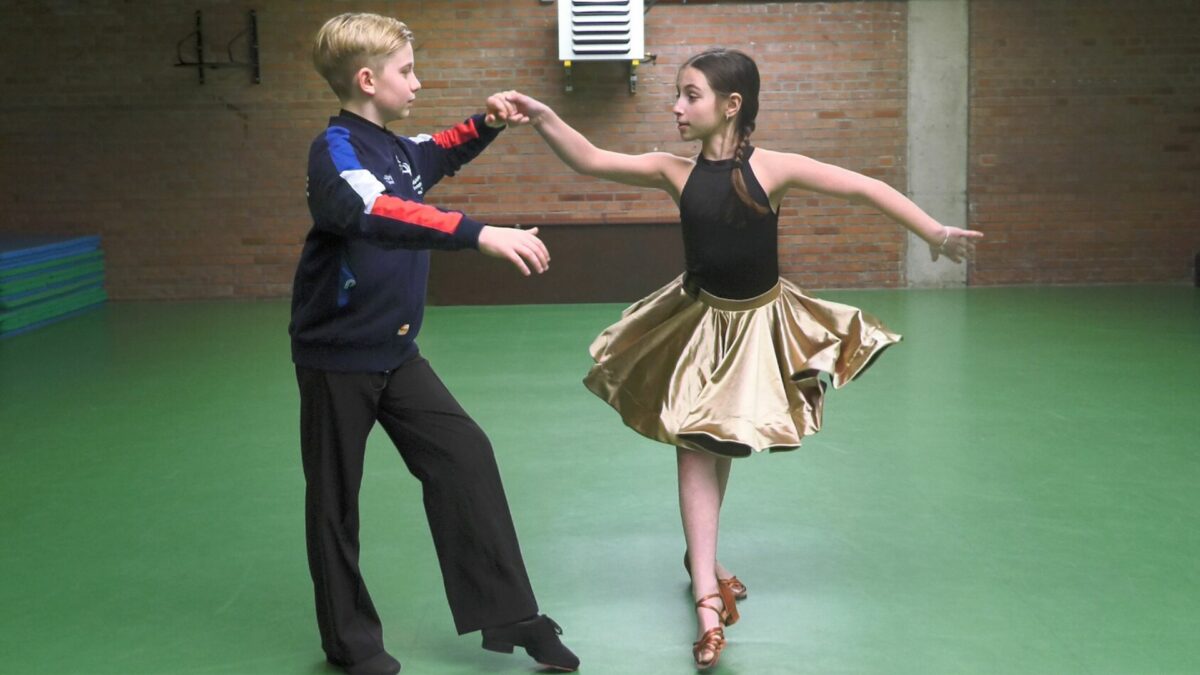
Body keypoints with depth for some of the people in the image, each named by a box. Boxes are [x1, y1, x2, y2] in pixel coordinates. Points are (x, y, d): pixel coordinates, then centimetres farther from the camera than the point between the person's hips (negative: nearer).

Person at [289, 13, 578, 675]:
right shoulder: (336, 151, -20)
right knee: (335, 499, 6)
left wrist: (486, 122, 13)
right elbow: (380, 213, -41)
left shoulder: (397, 148, 6)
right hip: (338, 355, -8)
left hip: (396, 352, 8)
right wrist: (479, 233, -51)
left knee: (465, 458, 2)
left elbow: (441, 152, 32)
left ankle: (507, 614, 9)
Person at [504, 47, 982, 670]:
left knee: (724, 439, 16)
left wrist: (936, 234, -20)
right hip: (699, 320, 1)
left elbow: (863, 187, -19)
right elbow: (590, 161, -17)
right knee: (695, 443, -2)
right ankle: (707, 595, 2)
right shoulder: (675, 172, -13)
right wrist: (543, 118, -33)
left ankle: (703, 560, 39)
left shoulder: (772, 168, -19)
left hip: (760, 321, -1)